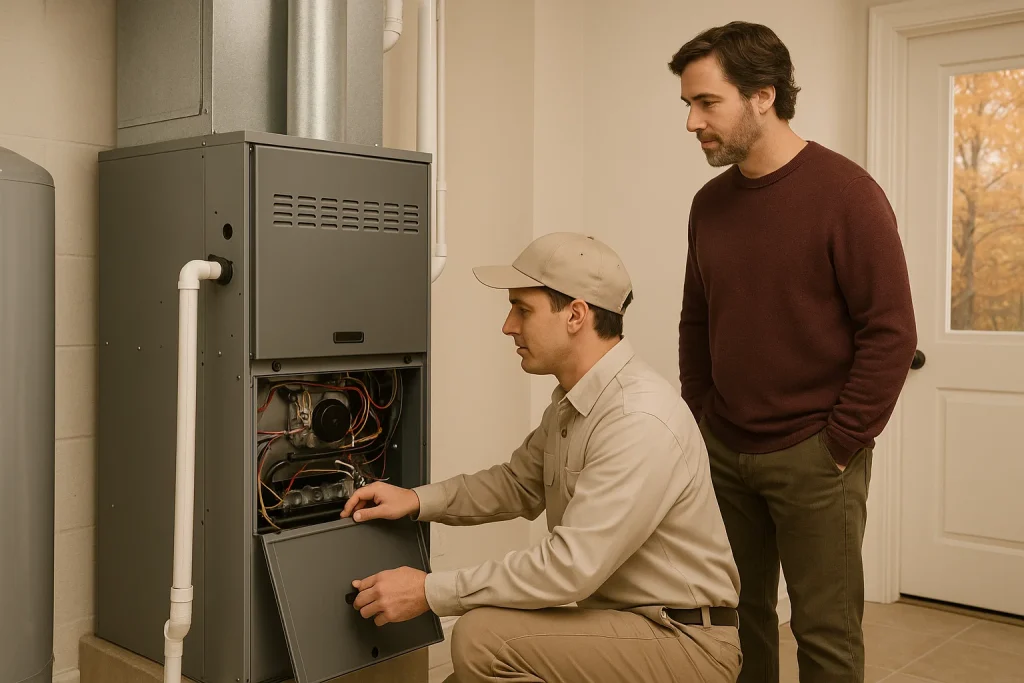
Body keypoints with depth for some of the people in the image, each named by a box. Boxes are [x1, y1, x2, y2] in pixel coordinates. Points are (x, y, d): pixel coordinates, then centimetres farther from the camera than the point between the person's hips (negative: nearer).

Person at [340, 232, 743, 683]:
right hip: (622, 620, 9)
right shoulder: (572, 402, 4)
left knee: (482, 639, -23)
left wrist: (430, 591, -22)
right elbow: (519, 483, 17)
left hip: (684, 643, -8)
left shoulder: (641, 422, -27)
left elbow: (569, 566, -29)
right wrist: (418, 501, 2)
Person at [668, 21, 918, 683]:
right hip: (725, 453, 6)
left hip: (813, 456, -5)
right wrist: (700, 419, 9)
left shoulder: (845, 193, -11)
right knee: (739, 614, 14)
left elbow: (891, 332, -12)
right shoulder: (710, 203, 6)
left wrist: (840, 443, -12)